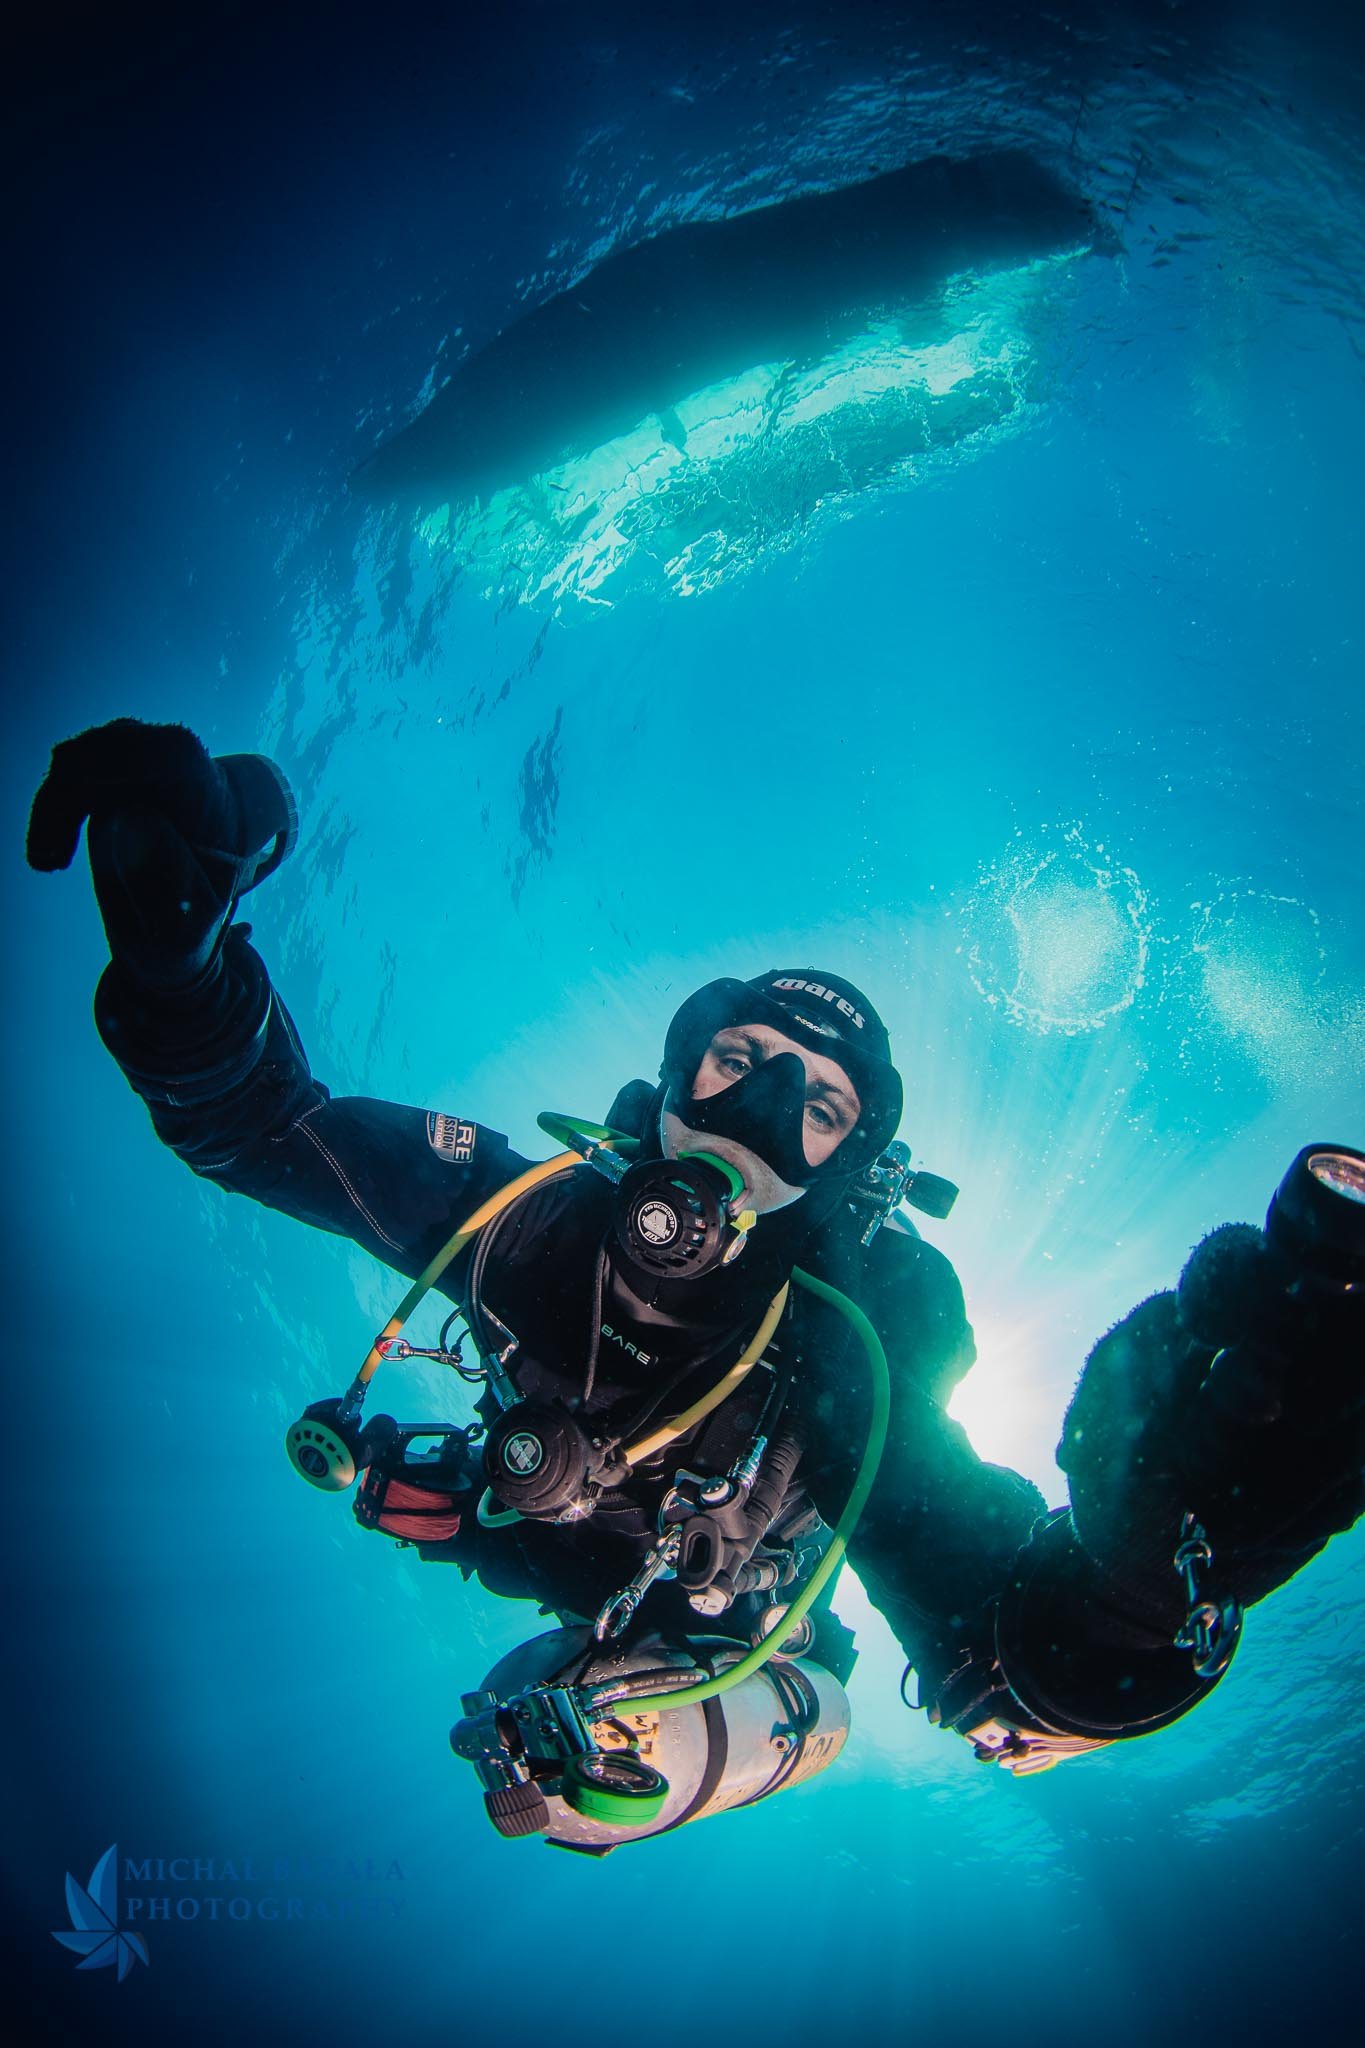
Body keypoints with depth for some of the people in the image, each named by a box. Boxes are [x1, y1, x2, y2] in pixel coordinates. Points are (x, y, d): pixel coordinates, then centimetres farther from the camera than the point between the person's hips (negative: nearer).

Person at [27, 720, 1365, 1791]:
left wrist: (1201, 1482, -77)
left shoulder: (842, 1373, -44)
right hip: (539, 1570, 2)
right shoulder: (535, 1216, -36)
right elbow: (254, 1118, -33)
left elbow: (1038, 1680, -56)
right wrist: (172, 938, -55)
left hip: (693, 1649, -1)